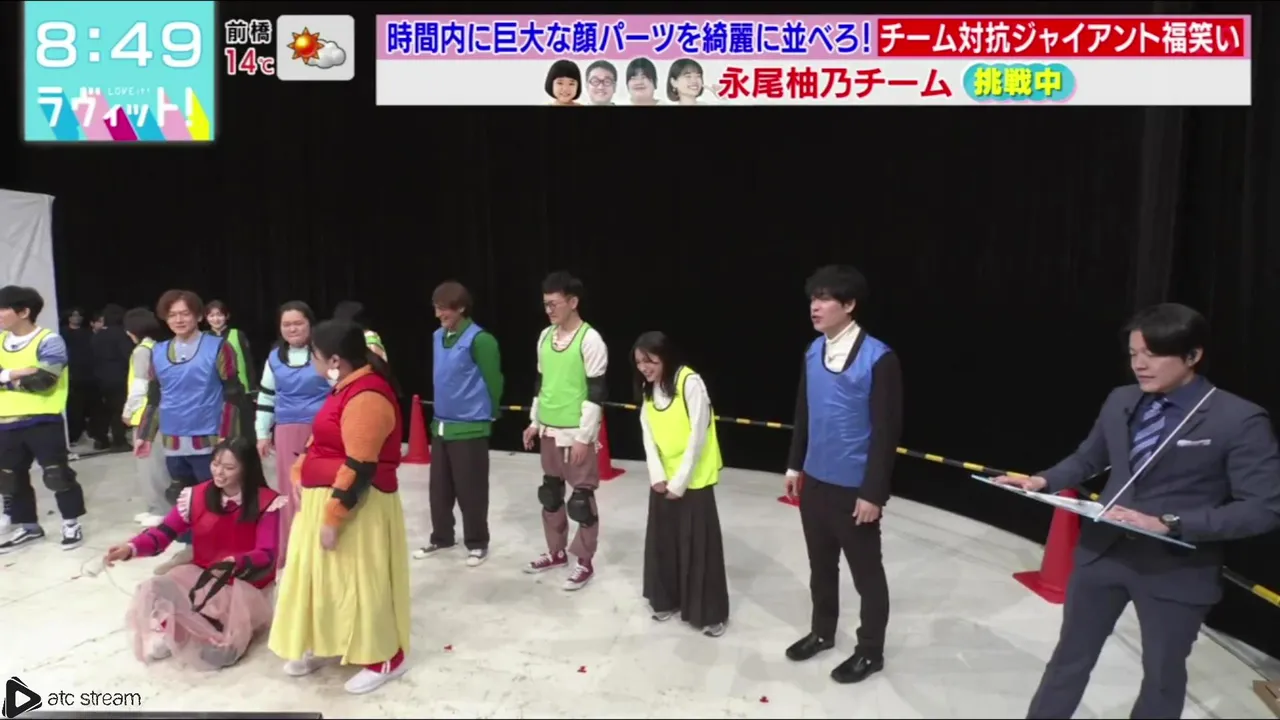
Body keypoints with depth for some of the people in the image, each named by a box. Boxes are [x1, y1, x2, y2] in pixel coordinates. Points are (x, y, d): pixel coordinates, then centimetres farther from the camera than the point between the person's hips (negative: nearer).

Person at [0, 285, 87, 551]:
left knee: (57, 474, 0)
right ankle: (28, 526, 30)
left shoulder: (49, 341, -10)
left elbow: (43, 379, -21)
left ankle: (71, 524, 14)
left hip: (43, 422, -7)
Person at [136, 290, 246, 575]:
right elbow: (154, 399, 16)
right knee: (180, 498, 14)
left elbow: (232, 396, -8)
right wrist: (144, 435, 12)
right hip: (173, 442, 5)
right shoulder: (158, 352, 9)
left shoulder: (218, 348, -6)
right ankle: (189, 547, 28)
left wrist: (226, 436, -14)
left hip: (208, 441, -5)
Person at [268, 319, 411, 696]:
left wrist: (333, 518, -23)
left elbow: (358, 469, -26)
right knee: (322, 577, 19)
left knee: (360, 581, 2)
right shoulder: (351, 387, 9)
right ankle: (327, 645, 37)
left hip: (356, 508, -10)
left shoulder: (367, 398, -25)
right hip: (325, 500, 10)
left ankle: (385, 658, 18)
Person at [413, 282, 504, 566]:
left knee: (470, 490, 3)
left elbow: (493, 381, -12)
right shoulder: (438, 337, 8)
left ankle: (477, 543, 19)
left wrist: (487, 415, -2)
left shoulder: (479, 340, -17)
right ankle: (441, 537, 33)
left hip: (470, 428, -7)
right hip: (441, 425, 7)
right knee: (439, 487, 16)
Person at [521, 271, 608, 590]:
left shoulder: (590, 340, -14)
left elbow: (596, 392, -15)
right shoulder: (545, 337, 8)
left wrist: (583, 437, -16)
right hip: (549, 430, 7)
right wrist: (535, 422, 15)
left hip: (576, 433, -7)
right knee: (550, 493, 17)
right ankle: (556, 552, 32)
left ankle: (584, 562, 15)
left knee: (582, 497, 1)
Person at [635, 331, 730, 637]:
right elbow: (648, 434, 4)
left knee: (699, 546, 0)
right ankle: (667, 601, 30)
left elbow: (698, 436, -19)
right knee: (662, 540, 13)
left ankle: (711, 613, 13)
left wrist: (680, 481, -16)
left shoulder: (690, 383, -19)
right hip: (662, 480, 7)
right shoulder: (648, 389, 4)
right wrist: (657, 475, -7)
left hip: (693, 479, -6)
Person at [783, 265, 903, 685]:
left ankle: (870, 651, 31)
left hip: (854, 488, -6)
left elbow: (887, 431, -16)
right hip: (815, 480, 6)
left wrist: (873, 492, -15)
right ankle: (822, 632, 42)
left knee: (866, 573, 12)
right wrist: (795, 465, 14)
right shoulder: (813, 352, 2)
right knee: (821, 564, 21)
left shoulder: (878, 358, -18)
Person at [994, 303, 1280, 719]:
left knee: (1163, 675, 19)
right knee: (1071, 656, 18)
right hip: (1102, 552, 4)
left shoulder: (1240, 420, -15)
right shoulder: (1120, 401, 1)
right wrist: (1044, 481, -6)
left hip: (1177, 570, -4)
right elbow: (1088, 458, 14)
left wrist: (1168, 524, -27)